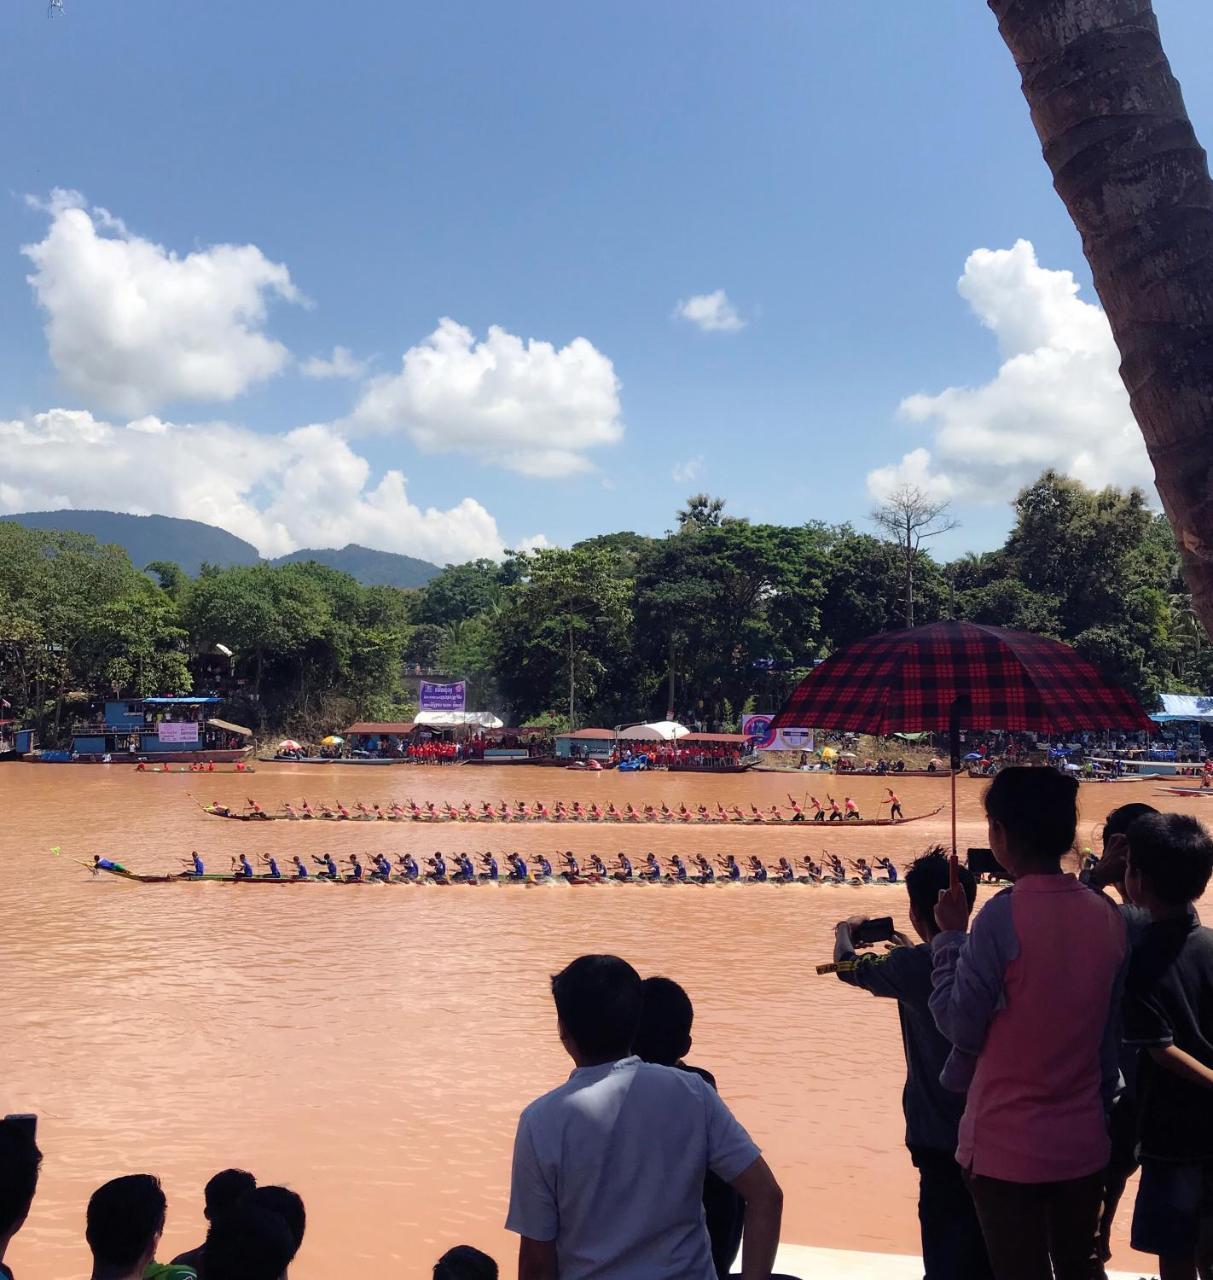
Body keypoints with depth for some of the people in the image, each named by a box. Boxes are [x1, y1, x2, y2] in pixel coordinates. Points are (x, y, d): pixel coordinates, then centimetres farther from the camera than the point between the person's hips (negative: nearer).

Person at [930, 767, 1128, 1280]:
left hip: (1008, 1145, -5)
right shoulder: (1108, 917, -1)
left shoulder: (1003, 916, -18)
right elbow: (1111, 1036, 8)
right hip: (1083, 1141, 5)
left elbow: (960, 1025, -12)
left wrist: (950, 937, -2)